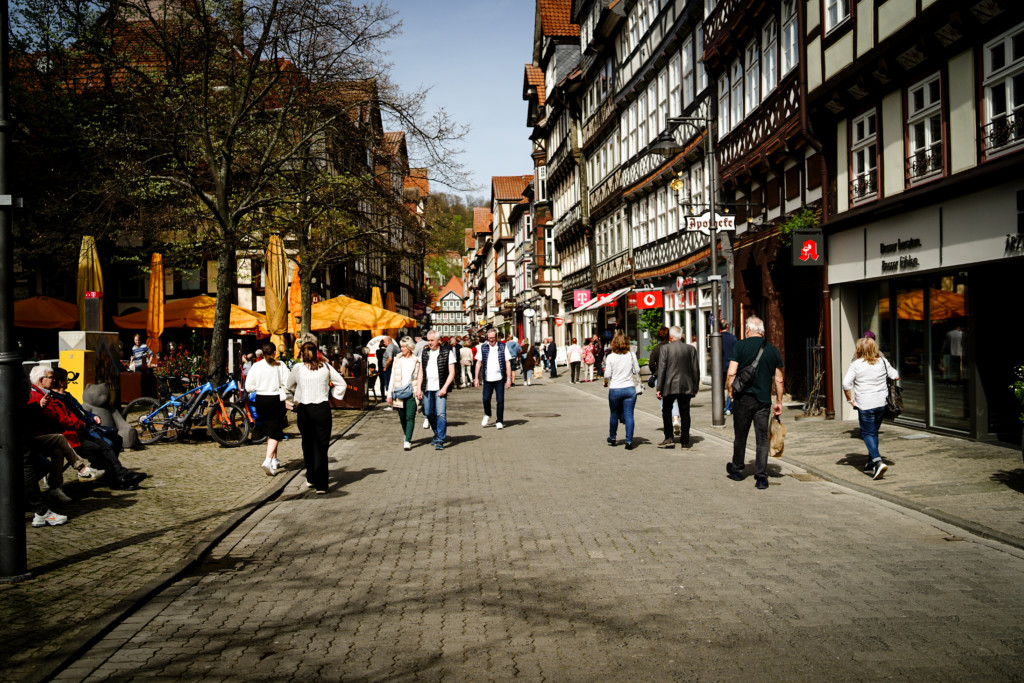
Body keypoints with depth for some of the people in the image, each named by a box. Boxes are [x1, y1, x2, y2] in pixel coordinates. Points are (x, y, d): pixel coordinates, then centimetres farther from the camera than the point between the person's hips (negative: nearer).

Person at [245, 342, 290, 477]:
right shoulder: (280, 366, -8)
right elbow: (288, 383, -10)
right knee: (275, 432, 0)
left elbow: (248, 387, -1)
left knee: (269, 431, 19)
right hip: (276, 400, -3)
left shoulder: (256, 366, -2)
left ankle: (274, 460, 29)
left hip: (260, 400, 3)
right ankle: (268, 460, -18)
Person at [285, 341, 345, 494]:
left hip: (303, 410, 1)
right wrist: (333, 396, 15)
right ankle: (321, 484, -4)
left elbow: (288, 388, 13)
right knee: (321, 447, 0)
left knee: (307, 445, 17)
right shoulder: (325, 367, 1)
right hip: (322, 409, -1)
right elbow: (341, 383, 8)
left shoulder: (298, 368, 0)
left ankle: (311, 478, 28)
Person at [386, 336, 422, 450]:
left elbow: (420, 376, 5)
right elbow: (393, 377, 10)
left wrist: (419, 390, -6)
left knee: (410, 417, -10)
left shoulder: (416, 360, 1)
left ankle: (408, 441, -13)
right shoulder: (397, 359, 9)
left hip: (412, 392, -3)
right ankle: (407, 436, 30)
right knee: (402, 417, 10)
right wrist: (389, 394, 7)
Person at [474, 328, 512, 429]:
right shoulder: (483, 347, 5)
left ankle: (499, 421, 12)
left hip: (499, 379, -1)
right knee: (486, 399, -1)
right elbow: (479, 362, 8)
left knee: (500, 400, 0)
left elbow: (507, 363, 1)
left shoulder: (503, 347, 1)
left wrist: (509, 378, -5)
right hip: (487, 379, 1)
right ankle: (487, 415, 28)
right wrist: (476, 378, 3)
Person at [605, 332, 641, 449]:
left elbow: (607, 375, -5)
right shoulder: (631, 355, -2)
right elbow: (637, 371, 5)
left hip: (615, 390, -1)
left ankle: (612, 438, 29)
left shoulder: (610, 357, -7)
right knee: (629, 415, 1)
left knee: (614, 414, 14)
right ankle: (629, 441, -2)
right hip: (629, 388, 1)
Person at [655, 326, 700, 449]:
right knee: (685, 413, 9)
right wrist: (695, 387, 12)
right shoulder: (691, 349, 3)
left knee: (666, 411, 11)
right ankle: (685, 441, 10)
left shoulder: (665, 348, -6)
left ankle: (669, 438, 2)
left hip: (670, 386, -3)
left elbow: (661, 369, -8)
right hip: (686, 386, 3)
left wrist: (659, 388, -5)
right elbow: (695, 370, 4)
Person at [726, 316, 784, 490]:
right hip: (764, 400, 2)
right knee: (762, 439, 5)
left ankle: (737, 470, 27)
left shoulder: (740, 346, -5)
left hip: (743, 398, -2)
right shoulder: (773, 350, 4)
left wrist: (730, 391, 4)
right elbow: (778, 380, 7)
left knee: (740, 436, 12)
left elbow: (731, 373, -11)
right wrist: (779, 402, 14)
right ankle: (761, 477, -1)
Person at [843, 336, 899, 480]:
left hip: (865, 405, -5)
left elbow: (846, 384, -16)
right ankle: (871, 464, 25)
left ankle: (877, 461, -18)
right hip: (881, 403, 5)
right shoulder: (882, 362, 3)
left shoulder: (856, 365, -9)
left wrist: (850, 400, -2)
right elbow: (895, 376, 8)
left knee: (867, 433, 2)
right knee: (874, 432, 17)